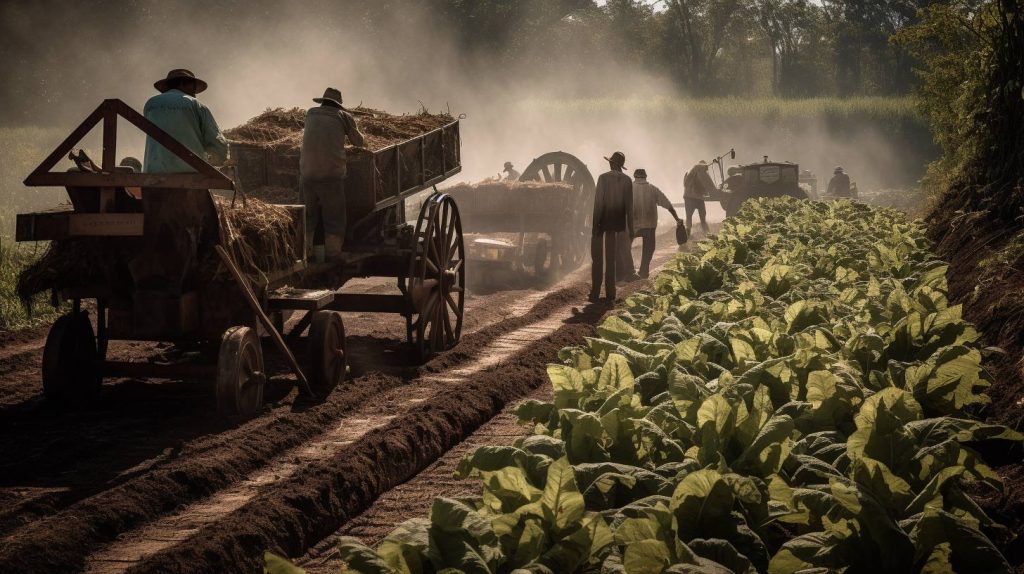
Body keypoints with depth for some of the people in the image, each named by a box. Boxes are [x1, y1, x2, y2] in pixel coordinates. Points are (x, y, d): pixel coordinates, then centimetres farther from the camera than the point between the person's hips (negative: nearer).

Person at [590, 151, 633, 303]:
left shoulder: (603, 178, -12)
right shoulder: (627, 180, 0)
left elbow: (598, 202, -15)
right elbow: (629, 205, 3)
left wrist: (595, 224, -12)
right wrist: (630, 227, 9)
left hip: (602, 222, -4)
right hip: (615, 223, 4)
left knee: (597, 259, 3)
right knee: (611, 259, 11)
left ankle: (595, 294, 1)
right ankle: (610, 295, 10)